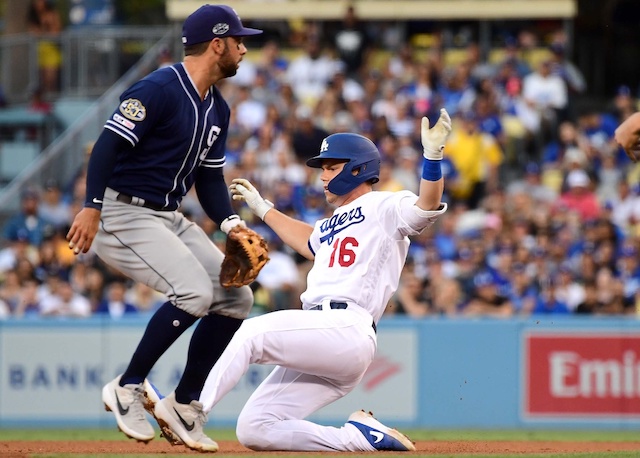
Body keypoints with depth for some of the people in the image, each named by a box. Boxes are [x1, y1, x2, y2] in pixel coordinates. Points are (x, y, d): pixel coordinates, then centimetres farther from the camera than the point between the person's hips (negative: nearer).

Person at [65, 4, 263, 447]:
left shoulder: (217, 109, 13)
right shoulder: (159, 89, -16)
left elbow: (210, 177, 16)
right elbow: (109, 143, -23)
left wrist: (231, 223, -3)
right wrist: (92, 207, -32)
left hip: (170, 218, 10)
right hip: (124, 214, -10)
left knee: (236, 297, 2)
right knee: (195, 292, -26)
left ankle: (183, 406, 10)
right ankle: (127, 389, -12)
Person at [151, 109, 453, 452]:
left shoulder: (383, 207, 3)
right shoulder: (333, 224, 30)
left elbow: (426, 207, -17)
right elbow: (310, 242, 51)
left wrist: (432, 155, -31)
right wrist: (262, 208, 54)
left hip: (346, 329, -10)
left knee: (253, 332, -27)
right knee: (253, 431, -1)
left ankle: (190, 413, -31)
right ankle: (362, 436, -1)